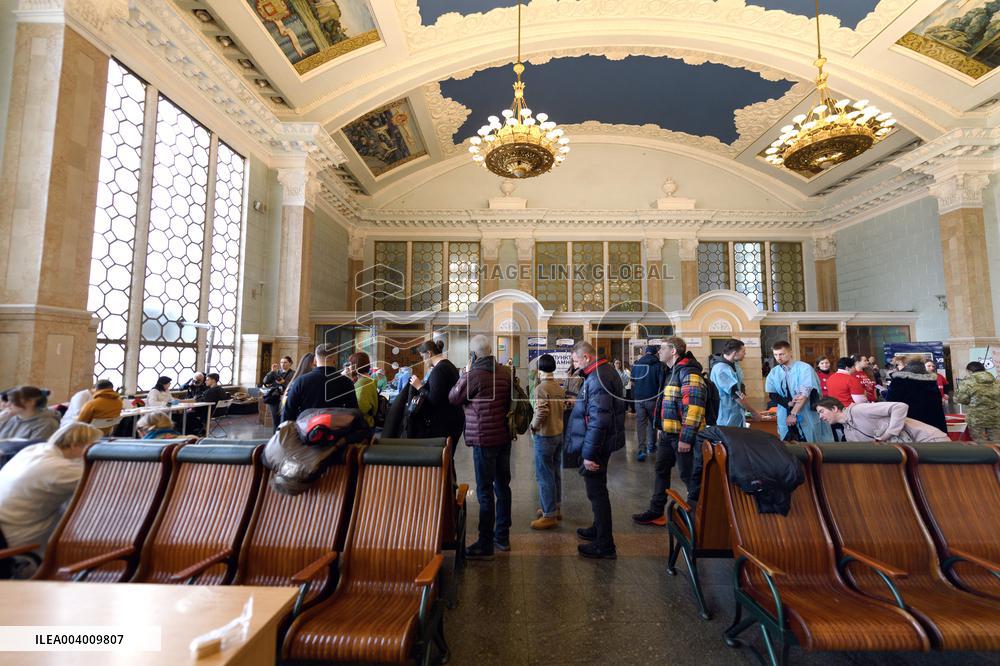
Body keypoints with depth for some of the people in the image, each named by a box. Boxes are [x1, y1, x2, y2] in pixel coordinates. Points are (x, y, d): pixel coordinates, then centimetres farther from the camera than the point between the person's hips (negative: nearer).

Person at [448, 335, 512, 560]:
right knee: (502, 486, 16)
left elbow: (453, 398, -2)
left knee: (485, 491, 1)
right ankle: (502, 536, 29)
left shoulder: (473, 375, -16)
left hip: (484, 439, -7)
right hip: (504, 436, 7)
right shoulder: (506, 372, 3)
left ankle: (485, 545, 10)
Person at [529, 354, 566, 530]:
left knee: (544, 476, 2)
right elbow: (563, 407, 8)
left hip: (544, 436, -8)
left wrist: (533, 426, -11)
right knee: (555, 473, 18)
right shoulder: (559, 388, 4)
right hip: (559, 433, 8)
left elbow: (541, 412, -26)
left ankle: (549, 516, 10)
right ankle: (556, 508, 29)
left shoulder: (541, 388, -18)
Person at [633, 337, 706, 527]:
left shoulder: (688, 371, -16)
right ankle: (656, 512, 26)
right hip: (668, 433, 10)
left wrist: (686, 438, -25)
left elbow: (694, 405, -24)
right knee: (661, 470, 15)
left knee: (688, 476, 2)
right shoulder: (674, 371, 15)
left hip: (683, 435, -10)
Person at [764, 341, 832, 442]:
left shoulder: (804, 368, -7)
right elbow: (772, 394, 1)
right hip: (785, 416, 3)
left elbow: (804, 393, -14)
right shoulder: (773, 372, 4)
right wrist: (789, 403, -16)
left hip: (806, 416, -3)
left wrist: (793, 414, -19)